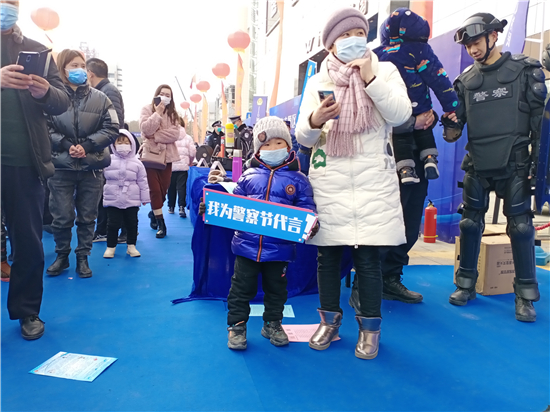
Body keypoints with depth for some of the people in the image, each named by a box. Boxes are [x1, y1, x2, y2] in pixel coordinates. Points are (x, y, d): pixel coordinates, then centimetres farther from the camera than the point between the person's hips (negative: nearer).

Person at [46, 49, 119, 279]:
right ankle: (62, 256, 25)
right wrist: (66, 145, -17)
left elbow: (111, 129, -1)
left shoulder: (100, 98, 3)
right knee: (61, 217, 5)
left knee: (87, 217, 9)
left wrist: (87, 145, -12)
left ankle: (83, 257, 23)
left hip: (92, 167, 2)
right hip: (61, 166, -1)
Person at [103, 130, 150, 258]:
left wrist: (145, 198, 5)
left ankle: (131, 246, 22)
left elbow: (142, 181, 5)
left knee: (132, 223, 9)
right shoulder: (108, 160, -1)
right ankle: (110, 247, 17)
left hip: (132, 201, 1)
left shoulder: (136, 163, 2)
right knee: (113, 224, 4)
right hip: (112, 200, -1)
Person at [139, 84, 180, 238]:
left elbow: (175, 134, -6)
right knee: (155, 189, -6)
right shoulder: (147, 109, 2)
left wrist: (155, 136, -14)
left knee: (163, 189, 5)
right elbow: (146, 129, -14)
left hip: (167, 155, 3)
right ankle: (161, 222, 1)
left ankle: (154, 213, 31)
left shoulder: (173, 113, 9)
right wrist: (158, 113, -16)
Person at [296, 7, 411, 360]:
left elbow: (401, 115, -7)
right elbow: (304, 138, 4)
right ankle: (330, 320, 26)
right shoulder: (317, 81, 9)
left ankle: (370, 327, 17)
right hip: (329, 179, 2)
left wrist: (371, 79, -14)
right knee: (328, 253, 6)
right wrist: (315, 121, -17)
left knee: (369, 255, -2)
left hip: (374, 179, -1)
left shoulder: (385, 70, 8)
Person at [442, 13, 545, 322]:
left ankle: (526, 294, 13)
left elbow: (540, 119, -2)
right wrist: (451, 128, -12)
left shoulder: (525, 70, 0)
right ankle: (466, 284, 21)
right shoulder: (466, 80, 8)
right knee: (470, 223, 6)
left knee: (520, 225, 0)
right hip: (477, 165, 3)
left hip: (514, 164, -3)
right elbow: (456, 124, 12)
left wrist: (539, 161, -8)